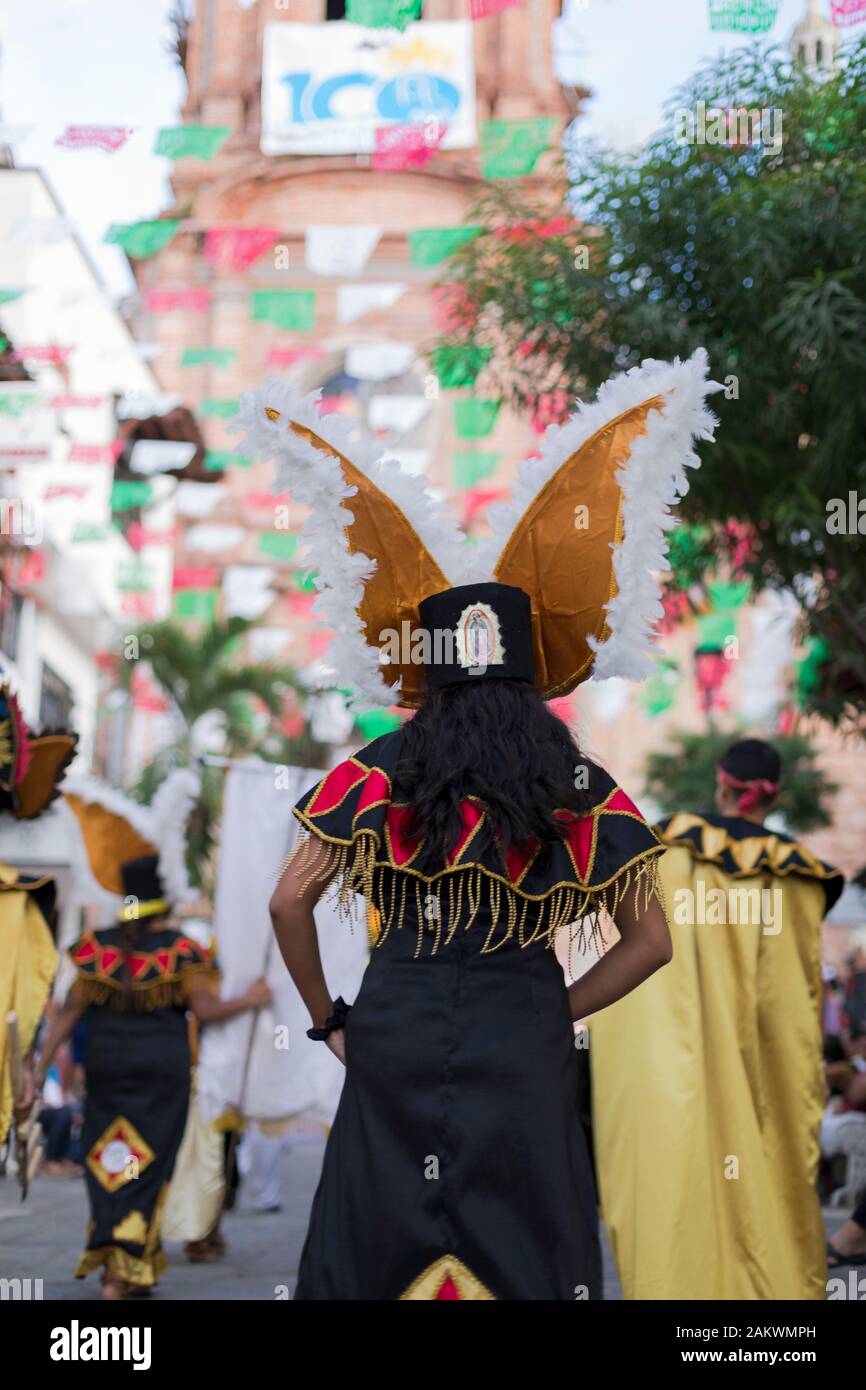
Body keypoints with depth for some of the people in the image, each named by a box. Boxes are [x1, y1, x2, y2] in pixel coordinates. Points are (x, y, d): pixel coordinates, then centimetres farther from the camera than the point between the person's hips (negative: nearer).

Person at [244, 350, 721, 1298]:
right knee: (522, 1252, 11)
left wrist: (327, 1018, 7)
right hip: (523, 1062, 0)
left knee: (381, 1250, 12)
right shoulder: (580, 793, 0)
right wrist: (551, 1012, 11)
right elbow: (650, 943, 3)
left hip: (395, 1042, 0)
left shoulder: (379, 776, -3)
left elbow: (289, 903, -5)